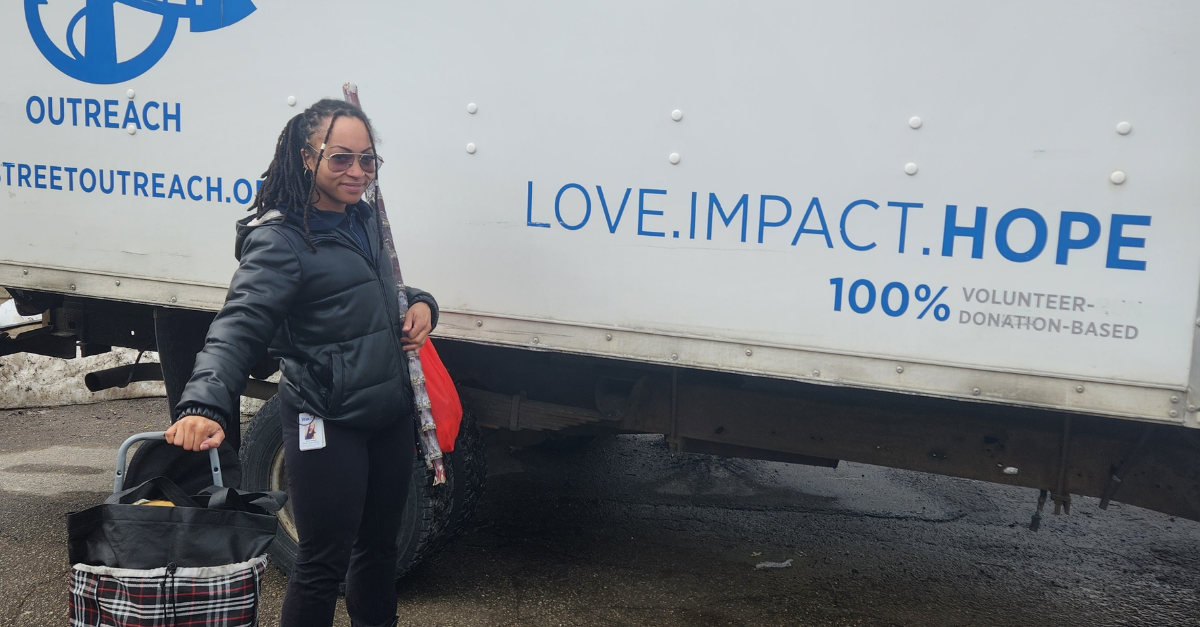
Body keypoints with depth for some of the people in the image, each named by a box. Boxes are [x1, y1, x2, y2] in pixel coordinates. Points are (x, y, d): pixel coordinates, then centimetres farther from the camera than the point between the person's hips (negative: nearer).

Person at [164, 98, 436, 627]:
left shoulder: (365, 221, 10)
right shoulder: (279, 240, -15)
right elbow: (240, 325, -28)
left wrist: (420, 303, 2)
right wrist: (204, 404, -44)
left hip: (390, 415, 8)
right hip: (327, 424, -8)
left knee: (379, 546, 21)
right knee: (322, 563, 2)